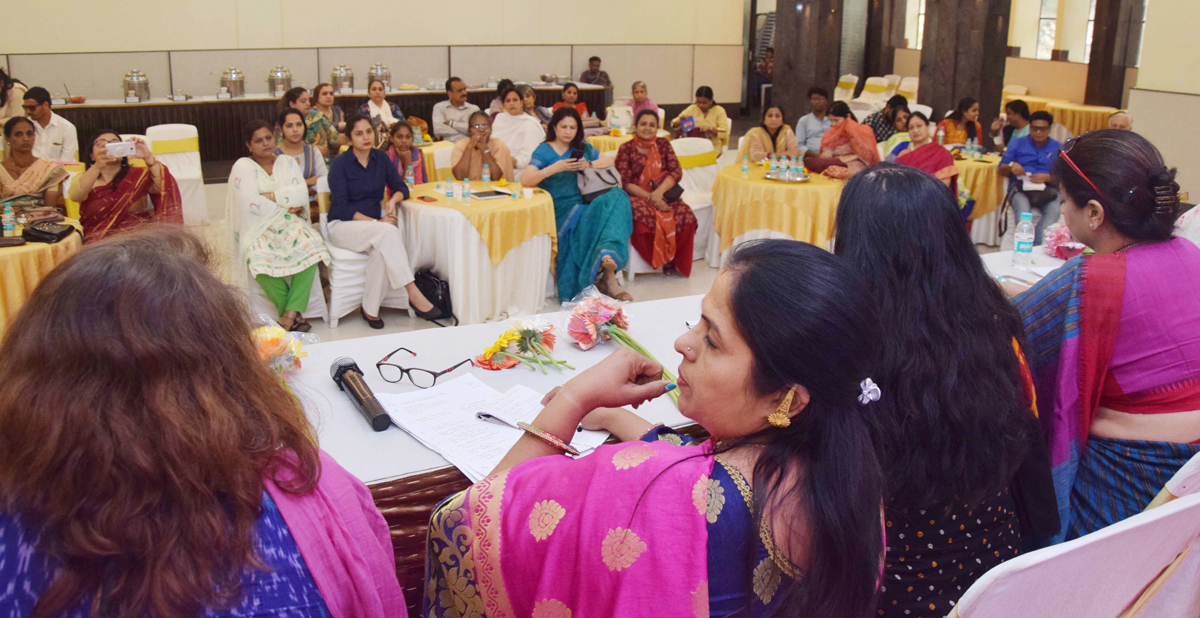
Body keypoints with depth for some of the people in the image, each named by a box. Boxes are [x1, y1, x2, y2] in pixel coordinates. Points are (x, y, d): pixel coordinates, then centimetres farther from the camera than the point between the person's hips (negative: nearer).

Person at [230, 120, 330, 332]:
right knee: (260, 256, -36)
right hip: (258, 227, -3)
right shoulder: (242, 167, 1)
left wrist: (270, 196, -13)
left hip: (289, 223, 3)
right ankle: (294, 314, -25)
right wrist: (285, 207, -7)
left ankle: (289, 314, -31)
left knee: (311, 245, -30)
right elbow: (250, 203, -12)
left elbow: (302, 194, -3)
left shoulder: (287, 162, 13)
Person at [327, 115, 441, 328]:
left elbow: (401, 188, 9)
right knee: (389, 232, -34)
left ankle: (370, 309, -25)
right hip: (343, 226, -4)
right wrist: (375, 222, -24)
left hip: (373, 222, 4)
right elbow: (340, 207, -14)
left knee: (382, 250, -33)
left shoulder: (381, 158, 7)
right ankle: (413, 295, -36)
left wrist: (393, 200, -16)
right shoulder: (340, 163, -8)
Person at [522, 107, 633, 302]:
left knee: (618, 196, -27)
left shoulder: (582, 148, 20)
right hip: (562, 211, -5)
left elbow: (609, 161, 19)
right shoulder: (544, 151, 3)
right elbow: (525, 180, -11)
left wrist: (589, 165, -2)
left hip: (584, 204, 5)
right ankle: (607, 275, -32)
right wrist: (555, 168, -24)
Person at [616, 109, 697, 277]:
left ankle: (674, 258, -3)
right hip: (637, 196, -3)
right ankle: (661, 260, -12)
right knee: (644, 217, -37)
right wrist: (649, 198, -18)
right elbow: (625, 183, -5)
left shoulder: (663, 144, 10)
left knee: (686, 217, -26)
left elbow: (676, 172, 2)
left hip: (663, 195, 3)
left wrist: (659, 192, -16)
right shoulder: (626, 149, 1)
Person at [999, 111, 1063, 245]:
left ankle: (1036, 246, -43)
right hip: (1020, 188, 0)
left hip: (1048, 189, 0)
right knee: (1022, 208, -37)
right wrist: (1011, 167, -10)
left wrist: (1047, 177, -12)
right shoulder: (1017, 144, 18)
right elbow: (1001, 170, 14)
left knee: (1055, 209, -35)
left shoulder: (1058, 148, 17)